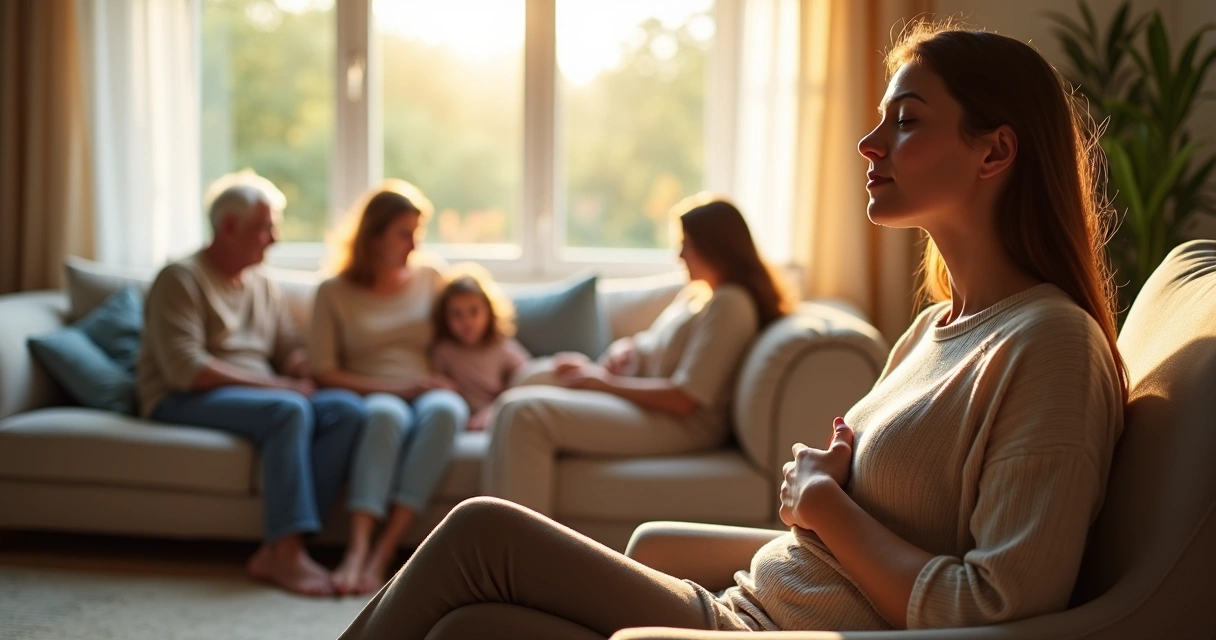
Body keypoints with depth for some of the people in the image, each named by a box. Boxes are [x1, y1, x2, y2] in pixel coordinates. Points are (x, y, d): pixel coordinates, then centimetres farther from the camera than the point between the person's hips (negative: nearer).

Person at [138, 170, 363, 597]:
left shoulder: (264, 286, 20)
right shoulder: (181, 279, -5)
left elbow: (291, 349, 19)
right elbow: (185, 370, -16)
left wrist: (300, 366, -8)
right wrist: (275, 384, -18)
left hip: (259, 396, 7)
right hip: (184, 402, -7)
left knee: (346, 408, -21)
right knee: (289, 409, -35)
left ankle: (276, 550, -29)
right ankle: (287, 554, -35)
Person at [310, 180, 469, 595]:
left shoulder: (429, 280, 16)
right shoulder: (334, 292, 7)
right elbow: (323, 372, 0)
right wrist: (393, 386, -11)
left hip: (429, 395, 2)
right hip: (370, 400, -2)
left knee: (443, 407, -36)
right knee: (387, 412, -39)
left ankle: (383, 551, -43)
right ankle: (357, 548, -50)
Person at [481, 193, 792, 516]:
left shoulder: (729, 304, -15)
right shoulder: (698, 292, 14)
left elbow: (684, 398, -21)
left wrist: (605, 382, -13)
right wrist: (624, 347, 1)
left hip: (681, 425, -10)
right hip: (645, 402, 10)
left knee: (526, 412, -23)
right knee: (515, 402, 2)